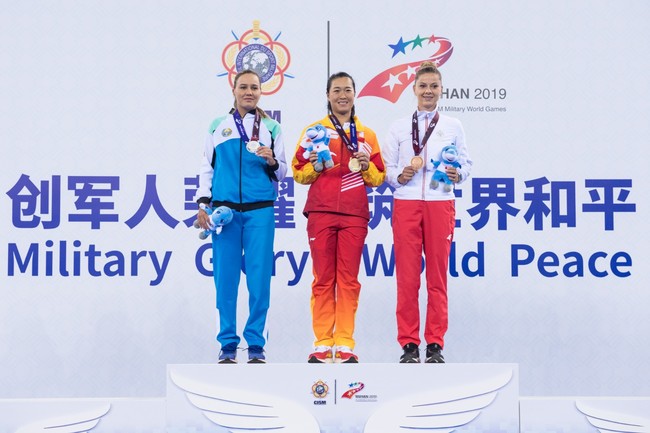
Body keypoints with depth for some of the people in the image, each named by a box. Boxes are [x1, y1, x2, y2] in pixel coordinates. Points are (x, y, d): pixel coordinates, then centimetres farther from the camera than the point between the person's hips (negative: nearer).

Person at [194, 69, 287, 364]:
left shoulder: (271, 127, 12)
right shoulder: (218, 126, 12)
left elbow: (282, 173, 13)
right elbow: (207, 167, 13)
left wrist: (272, 161, -8)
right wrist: (203, 203, 3)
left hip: (260, 210, 0)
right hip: (224, 208, 0)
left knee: (259, 278, -4)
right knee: (226, 277, -1)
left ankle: (256, 345, 3)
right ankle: (228, 344, 6)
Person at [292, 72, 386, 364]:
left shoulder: (367, 135, 14)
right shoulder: (314, 131, 11)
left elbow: (379, 177, 14)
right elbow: (298, 173, 10)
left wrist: (366, 166, -6)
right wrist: (315, 167, -9)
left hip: (354, 216, 1)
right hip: (321, 213, -1)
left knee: (349, 281, -1)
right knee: (323, 280, -1)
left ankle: (345, 345, 1)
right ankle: (322, 345, 1)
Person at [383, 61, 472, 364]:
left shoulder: (453, 127, 11)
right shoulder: (398, 128, 10)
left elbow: (466, 165, 9)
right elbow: (386, 168, 7)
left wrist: (457, 175, -11)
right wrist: (400, 176, -13)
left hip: (440, 205, 0)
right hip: (406, 204, 0)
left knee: (438, 276, 0)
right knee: (407, 276, -2)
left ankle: (435, 344, 6)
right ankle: (409, 345, 4)